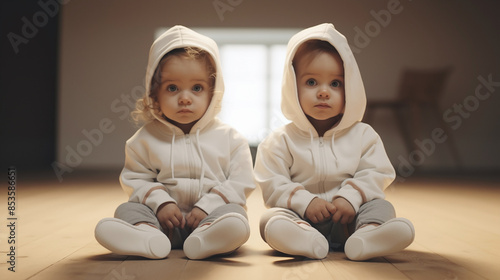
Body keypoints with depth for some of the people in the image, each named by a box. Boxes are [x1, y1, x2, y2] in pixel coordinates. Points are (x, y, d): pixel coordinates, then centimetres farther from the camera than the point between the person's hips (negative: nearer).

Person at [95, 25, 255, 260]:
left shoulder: (230, 139, 4)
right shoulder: (146, 138, 7)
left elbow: (240, 184, 0)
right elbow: (135, 179, 6)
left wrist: (206, 207, -12)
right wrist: (160, 203, -12)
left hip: (210, 213, -1)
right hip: (164, 216, 2)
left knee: (234, 214, -32)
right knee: (128, 209, -22)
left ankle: (203, 238, -57)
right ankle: (147, 234, -49)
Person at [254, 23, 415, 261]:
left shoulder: (363, 135, 8)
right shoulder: (280, 141, 3)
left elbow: (375, 174, 2)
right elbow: (271, 185, -3)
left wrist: (349, 197, -16)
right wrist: (305, 201, -19)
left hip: (347, 215, 2)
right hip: (300, 216, -1)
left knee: (381, 206, -23)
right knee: (271, 220, -29)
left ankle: (368, 231, -53)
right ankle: (304, 237, -57)